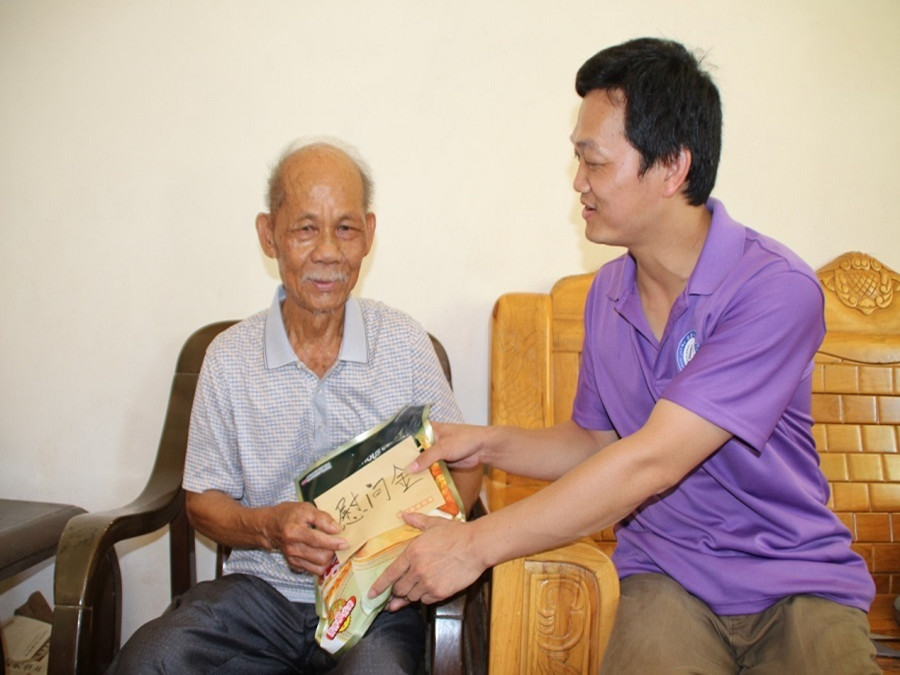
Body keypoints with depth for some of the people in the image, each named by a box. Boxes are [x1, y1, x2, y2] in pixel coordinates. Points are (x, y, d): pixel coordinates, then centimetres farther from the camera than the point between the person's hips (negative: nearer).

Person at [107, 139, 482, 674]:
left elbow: (464, 466, 5)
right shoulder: (230, 357, 0)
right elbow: (204, 501, 8)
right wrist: (268, 527, -14)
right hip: (261, 587, 2)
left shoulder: (405, 343, -1)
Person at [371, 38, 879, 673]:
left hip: (798, 579, -2)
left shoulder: (777, 288, -18)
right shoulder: (607, 293, 4)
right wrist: (490, 443, -1)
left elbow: (648, 463, -24)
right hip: (669, 576, 3)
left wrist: (476, 544, -21)